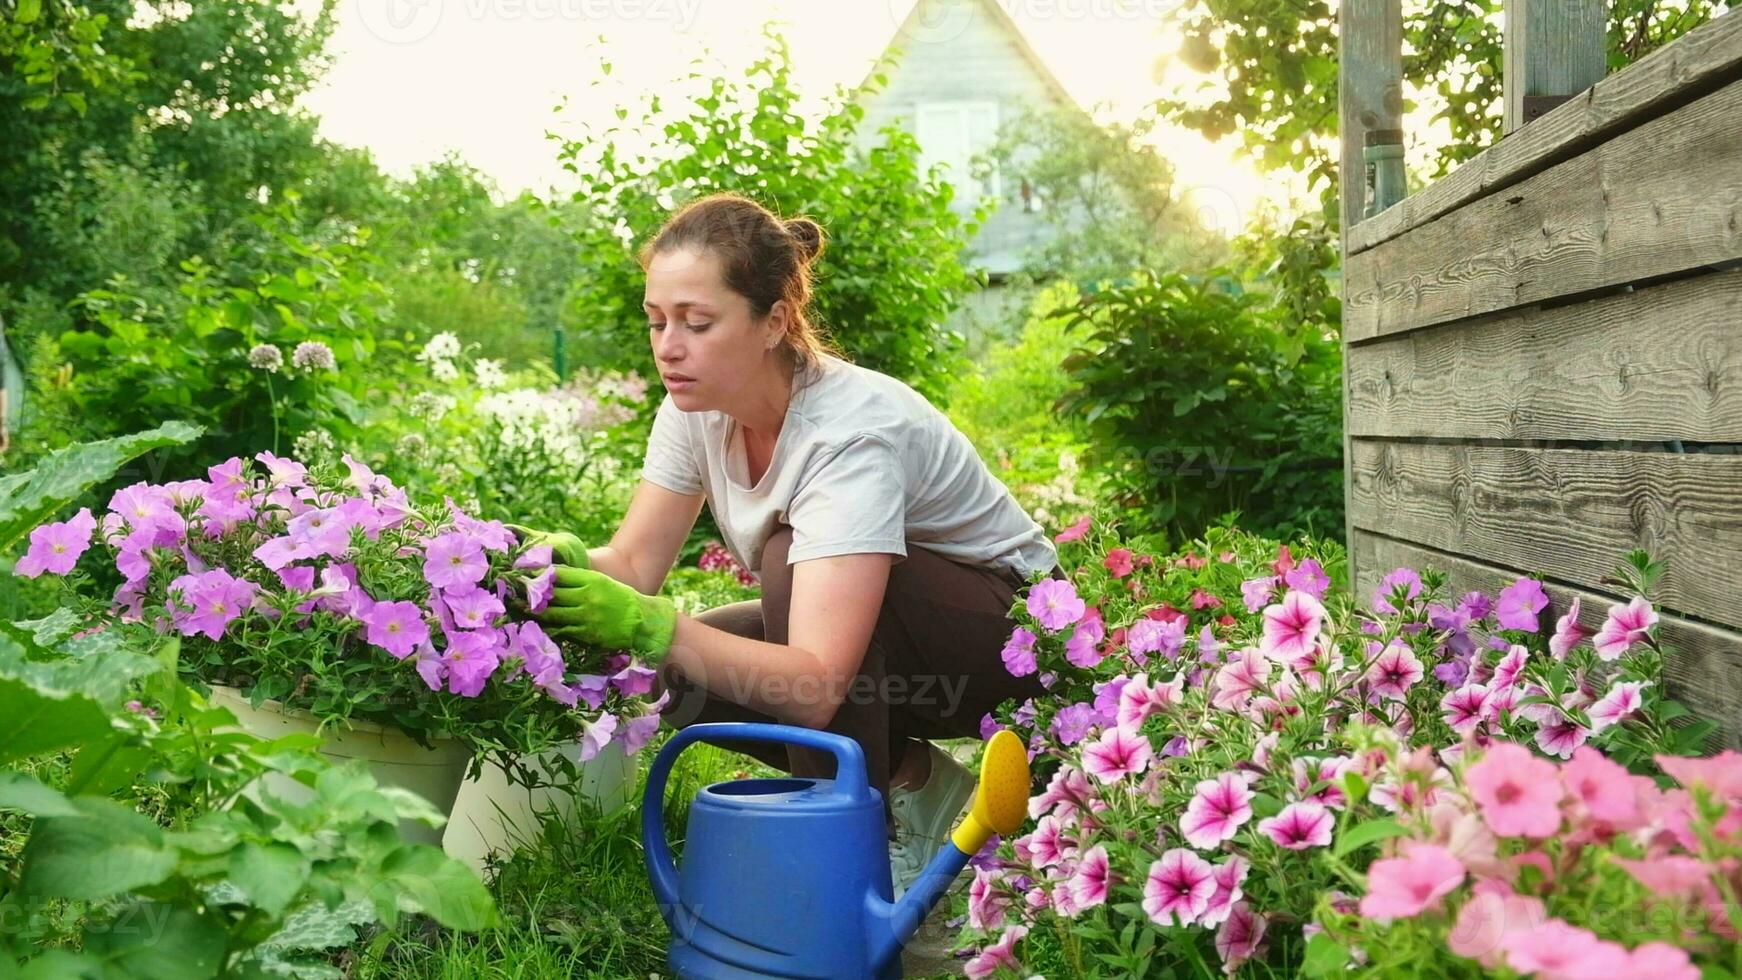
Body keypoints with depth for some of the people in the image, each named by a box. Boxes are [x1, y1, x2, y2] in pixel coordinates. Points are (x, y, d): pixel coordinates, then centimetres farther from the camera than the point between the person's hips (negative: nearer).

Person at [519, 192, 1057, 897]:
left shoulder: (852, 434, -34)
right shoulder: (698, 405, -10)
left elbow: (817, 685, -41)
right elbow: (635, 561, -11)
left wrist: (650, 627, -51)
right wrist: (570, 562, -33)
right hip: (892, 646, 7)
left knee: (790, 562, -32)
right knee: (682, 676, -15)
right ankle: (909, 780, 4)